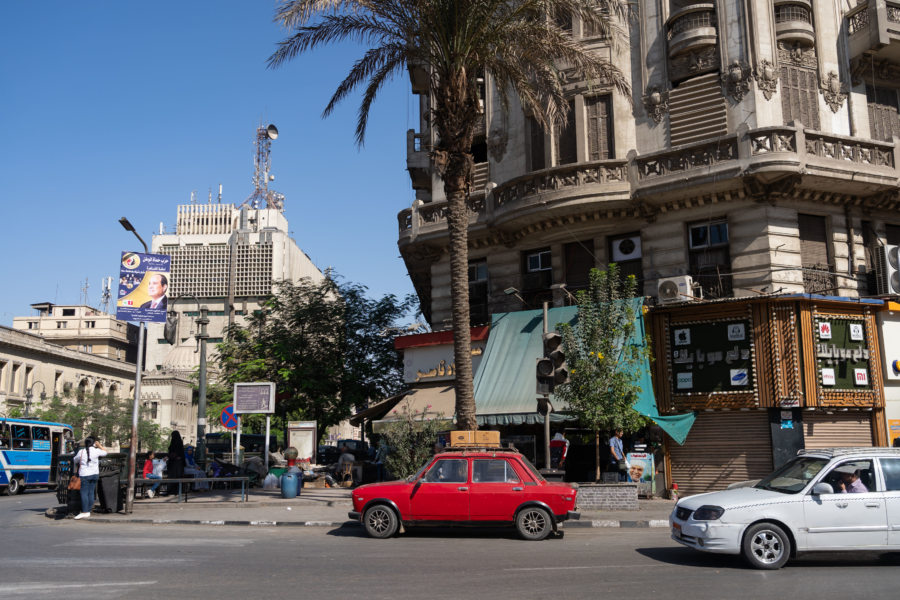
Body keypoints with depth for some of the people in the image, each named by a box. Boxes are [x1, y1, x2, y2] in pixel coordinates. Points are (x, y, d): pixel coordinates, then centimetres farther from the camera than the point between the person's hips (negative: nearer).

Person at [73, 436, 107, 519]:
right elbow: (105, 453, 16)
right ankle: (88, 512, 9)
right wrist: (99, 445, 25)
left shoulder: (81, 452, -5)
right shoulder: (96, 451, -2)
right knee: (91, 493, 7)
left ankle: (84, 512, -7)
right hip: (95, 474, 3)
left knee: (84, 493, -2)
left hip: (85, 475, -3)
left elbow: (75, 461, 11)